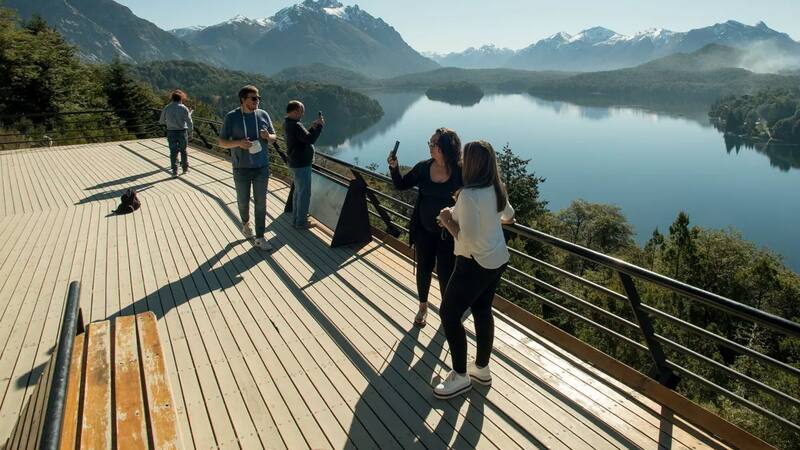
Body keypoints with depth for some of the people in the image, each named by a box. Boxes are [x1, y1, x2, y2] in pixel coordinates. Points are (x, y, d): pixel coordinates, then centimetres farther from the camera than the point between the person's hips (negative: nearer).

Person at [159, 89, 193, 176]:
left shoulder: (166, 108, -1)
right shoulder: (184, 108, -7)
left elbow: (161, 121, 7)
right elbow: (189, 122, -8)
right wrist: (190, 133, 3)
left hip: (171, 132, 1)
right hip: (182, 132, -1)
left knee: (173, 152, 6)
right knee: (183, 151, 15)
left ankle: (175, 171, 5)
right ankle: (185, 168, 25)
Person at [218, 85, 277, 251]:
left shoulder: (263, 115, 1)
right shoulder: (231, 117, -7)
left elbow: (274, 137, 8)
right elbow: (222, 142, -6)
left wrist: (268, 136, -16)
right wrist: (238, 143, -25)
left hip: (262, 167, 2)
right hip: (242, 168, -2)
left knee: (261, 203, 3)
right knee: (243, 201, 13)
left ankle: (259, 238, 11)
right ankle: (245, 222, 45)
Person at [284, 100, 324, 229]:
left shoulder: (289, 123, 11)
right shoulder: (295, 125, -22)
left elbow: (304, 138, 18)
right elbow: (310, 139, -28)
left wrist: (312, 127, 8)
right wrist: (319, 125, -18)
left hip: (296, 164, 10)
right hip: (301, 165, -10)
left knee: (298, 192, 20)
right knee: (304, 194, -1)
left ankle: (296, 219, 30)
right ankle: (301, 222, 8)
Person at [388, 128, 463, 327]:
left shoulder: (460, 172, -17)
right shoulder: (423, 167, -6)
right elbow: (401, 185, 4)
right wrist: (394, 167, -11)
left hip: (448, 233, -3)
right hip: (424, 230, 3)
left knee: (445, 273, 9)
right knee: (423, 269, 17)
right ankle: (423, 306, 42)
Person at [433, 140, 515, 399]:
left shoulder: (469, 195, -25)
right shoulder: (496, 190, 3)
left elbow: (468, 239, -26)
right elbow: (509, 216, 21)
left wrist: (447, 221, -13)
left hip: (475, 264, -9)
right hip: (497, 260, 9)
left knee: (449, 314, 3)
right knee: (482, 311, 19)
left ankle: (460, 377, 13)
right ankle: (482, 369, 33)